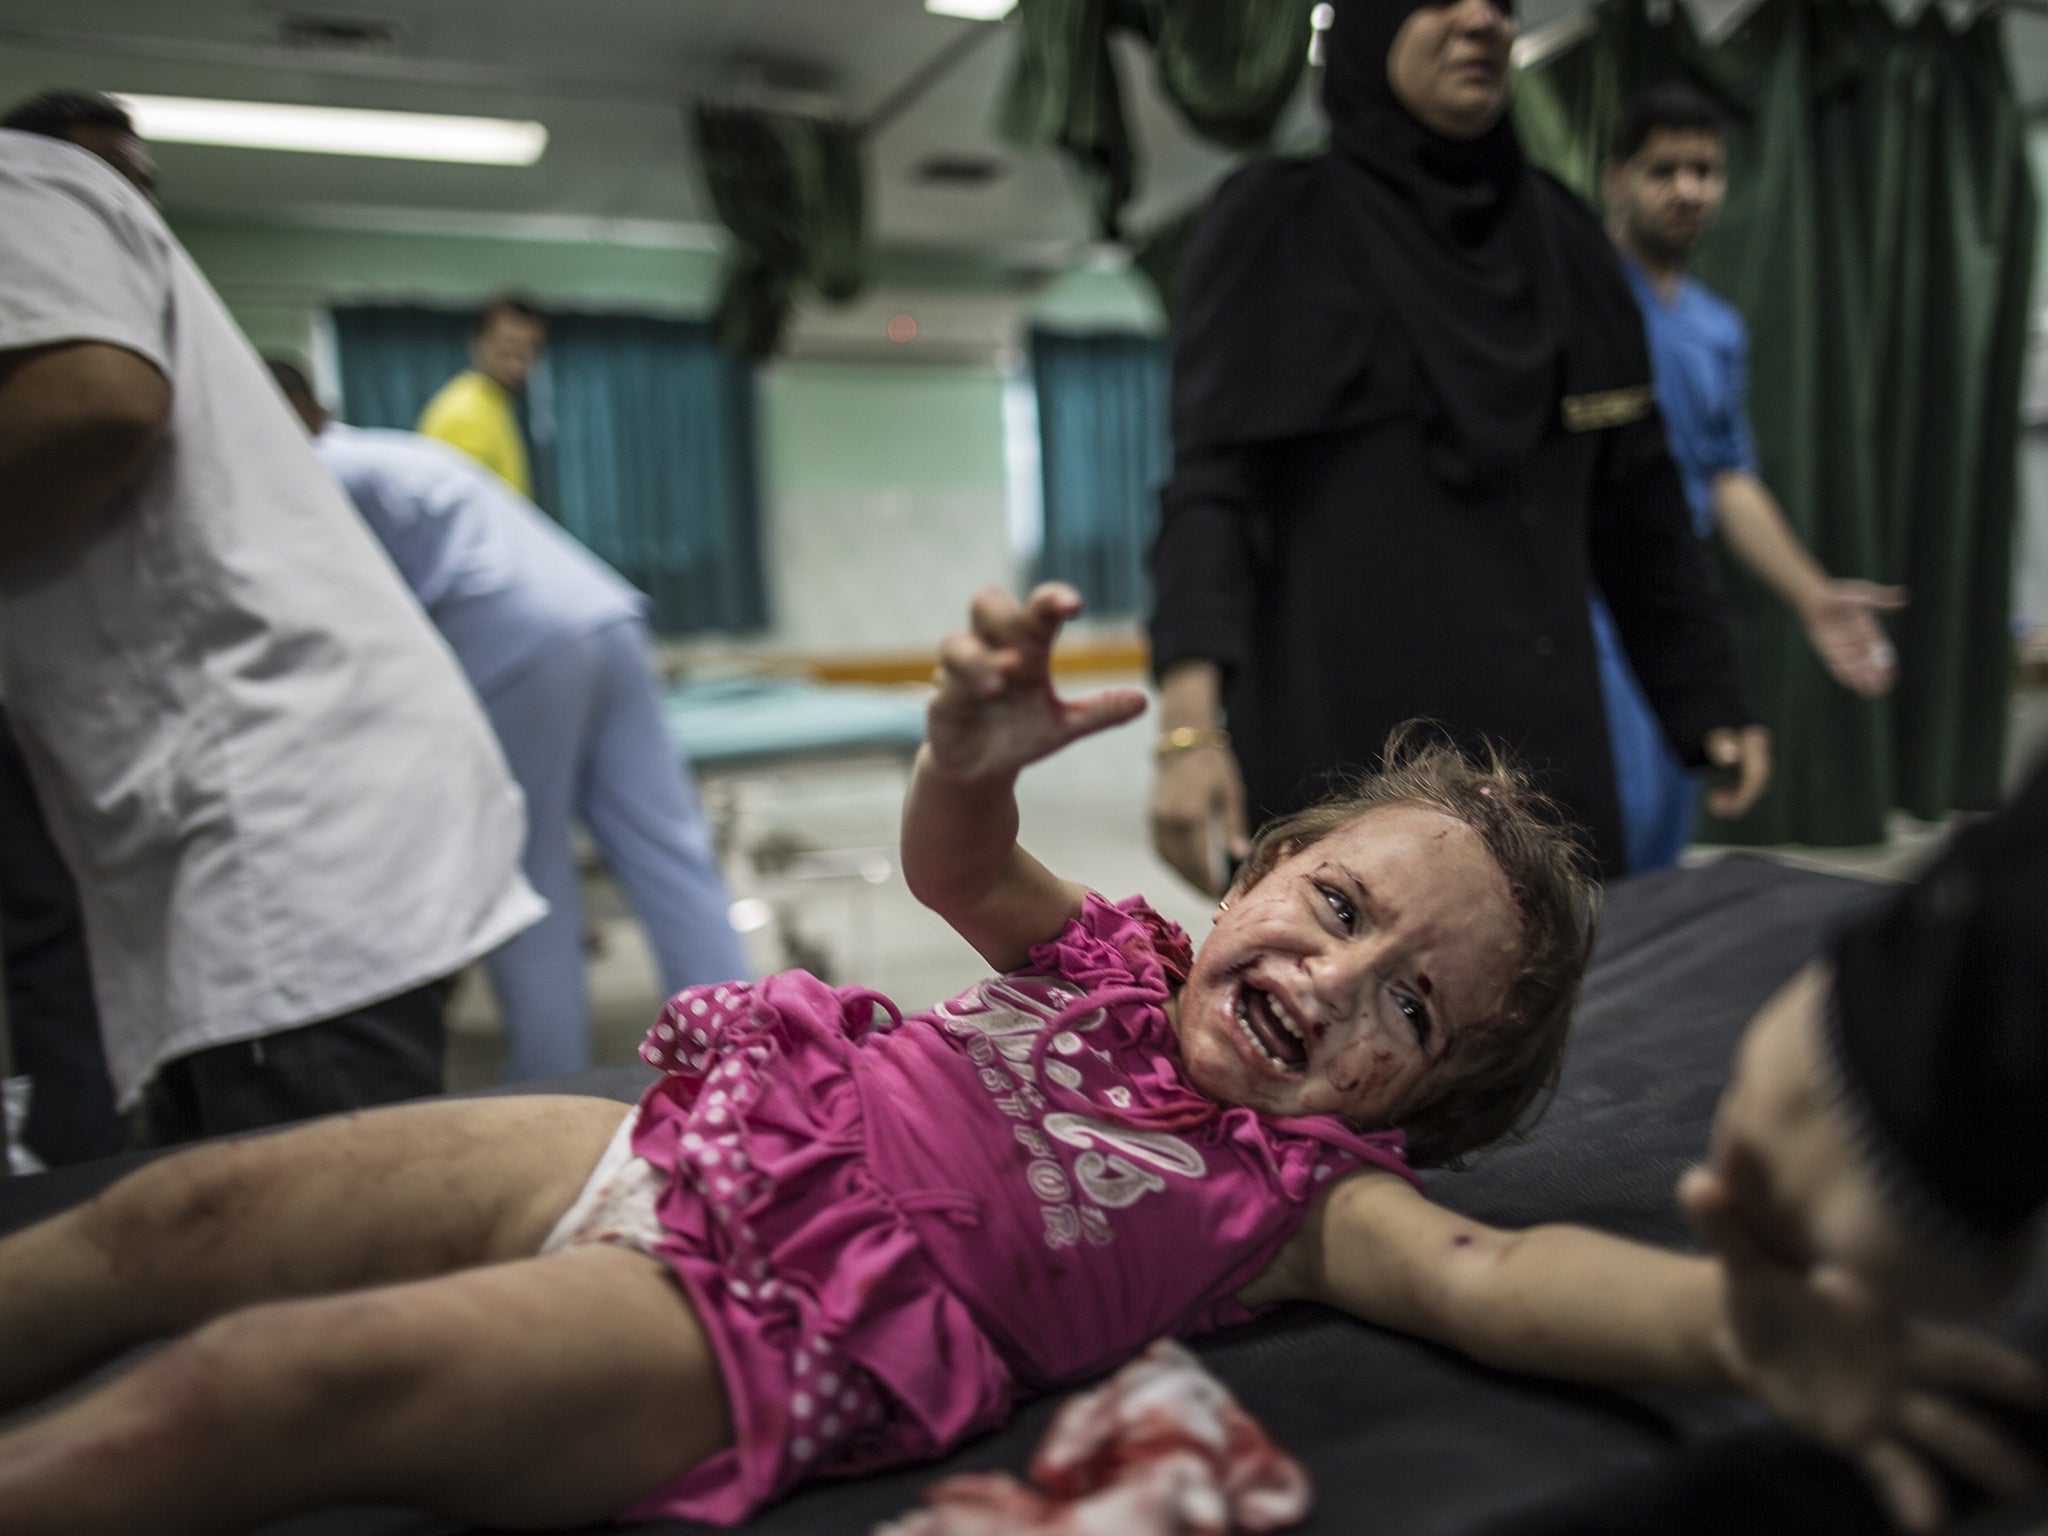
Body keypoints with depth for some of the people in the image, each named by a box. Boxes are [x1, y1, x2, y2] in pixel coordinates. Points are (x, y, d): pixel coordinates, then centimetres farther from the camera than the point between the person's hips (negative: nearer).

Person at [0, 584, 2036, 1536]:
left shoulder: (1296, 1189, -4)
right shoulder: (1122, 958, 9)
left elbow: (1483, 1275, -21)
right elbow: (954, 868, 4)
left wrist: (1757, 1323, -41)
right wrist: (971, 757, -21)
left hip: (751, 1335, -5)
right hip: (669, 1137, 6)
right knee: (170, 1218, 1)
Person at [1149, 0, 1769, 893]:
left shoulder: (1560, 238, 15)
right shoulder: (1278, 224, 2)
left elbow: (1636, 499, 17)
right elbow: (1212, 478, -9)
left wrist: (1707, 698, 13)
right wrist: (1189, 724, -22)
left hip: (1544, 735, 5)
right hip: (1337, 730, -4)